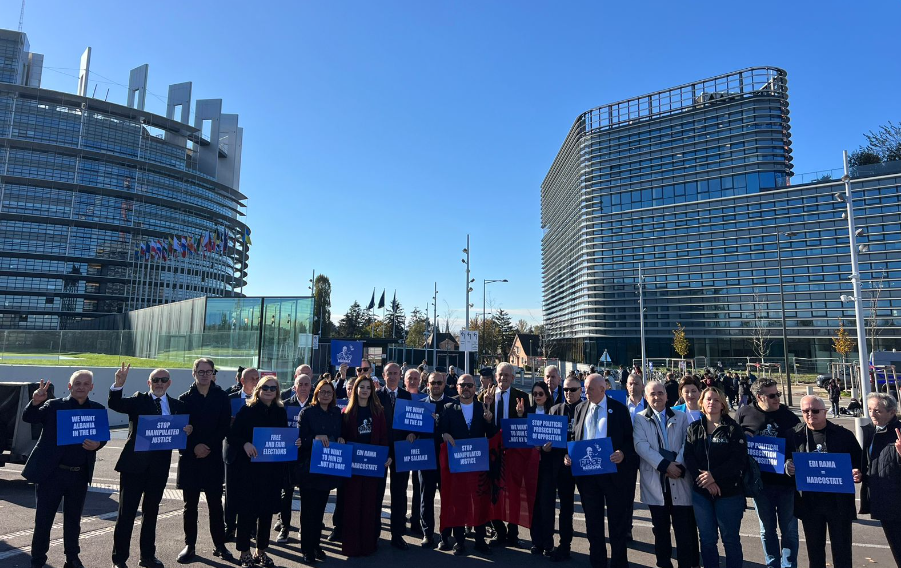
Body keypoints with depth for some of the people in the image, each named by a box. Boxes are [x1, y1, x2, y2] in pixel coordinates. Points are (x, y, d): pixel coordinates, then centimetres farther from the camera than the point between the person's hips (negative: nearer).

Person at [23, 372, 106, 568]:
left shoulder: (98, 409, 4)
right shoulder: (53, 405, -1)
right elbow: (28, 418, -11)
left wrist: (97, 444, -22)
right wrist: (35, 402, -32)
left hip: (80, 475, 2)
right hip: (51, 472, -2)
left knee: (73, 519, 15)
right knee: (43, 518, 7)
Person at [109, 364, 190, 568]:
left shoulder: (177, 405, 7)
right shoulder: (138, 400, 0)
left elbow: (184, 431, 10)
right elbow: (114, 404, -17)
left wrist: (188, 430, -13)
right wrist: (118, 384, -33)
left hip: (159, 466, 3)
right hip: (135, 463, -3)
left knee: (151, 511, 16)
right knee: (126, 512, 4)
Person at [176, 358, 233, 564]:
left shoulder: (221, 397, 1)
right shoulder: (185, 398, 3)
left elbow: (224, 426, -2)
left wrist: (208, 446, -12)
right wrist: (194, 447, -13)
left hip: (213, 457, 0)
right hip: (189, 458, 1)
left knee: (215, 504, 5)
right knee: (190, 504, 8)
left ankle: (219, 545, 16)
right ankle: (189, 545, 20)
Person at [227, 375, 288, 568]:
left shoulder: (281, 412, 6)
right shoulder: (247, 410, -5)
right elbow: (232, 436, -8)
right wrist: (245, 444, -25)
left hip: (273, 469, 4)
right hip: (249, 467, -3)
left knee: (267, 510, 11)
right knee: (247, 510, 4)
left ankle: (262, 551, 27)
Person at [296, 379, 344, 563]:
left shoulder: (337, 413, 8)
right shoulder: (307, 412, -5)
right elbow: (300, 439, -9)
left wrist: (340, 439, -7)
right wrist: (315, 438, -25)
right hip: (309, 467, -4)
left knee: (320, 508, 13)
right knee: (309, 508, 3)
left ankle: (316, 544, 26)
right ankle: (307, 548, 15)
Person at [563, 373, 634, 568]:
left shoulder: (619, 409, -4)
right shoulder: (580, 409, 8)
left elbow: (630, 439, -4)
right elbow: (574, 437, 10)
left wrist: (622, 453, -22)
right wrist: (569, 455, -7)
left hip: (613, 471, -4)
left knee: (617, 521, 7)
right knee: (592, 520, 14)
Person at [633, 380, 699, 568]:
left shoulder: (681, 417, 10)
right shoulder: (640, 419, 4)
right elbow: (641, 445, -8)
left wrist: (679, 465, -15)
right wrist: (665, 465, -16)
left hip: (680, 480, 1)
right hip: (655, 480, 0)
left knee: (685, 529, 2)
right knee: (660, 529, 11)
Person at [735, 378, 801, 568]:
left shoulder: (788, 415, -2)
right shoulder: (744, 414, -3)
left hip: (786, 481, 0)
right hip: (760, 482, 0)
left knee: (789, 531, 7)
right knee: (767, 531, 14)